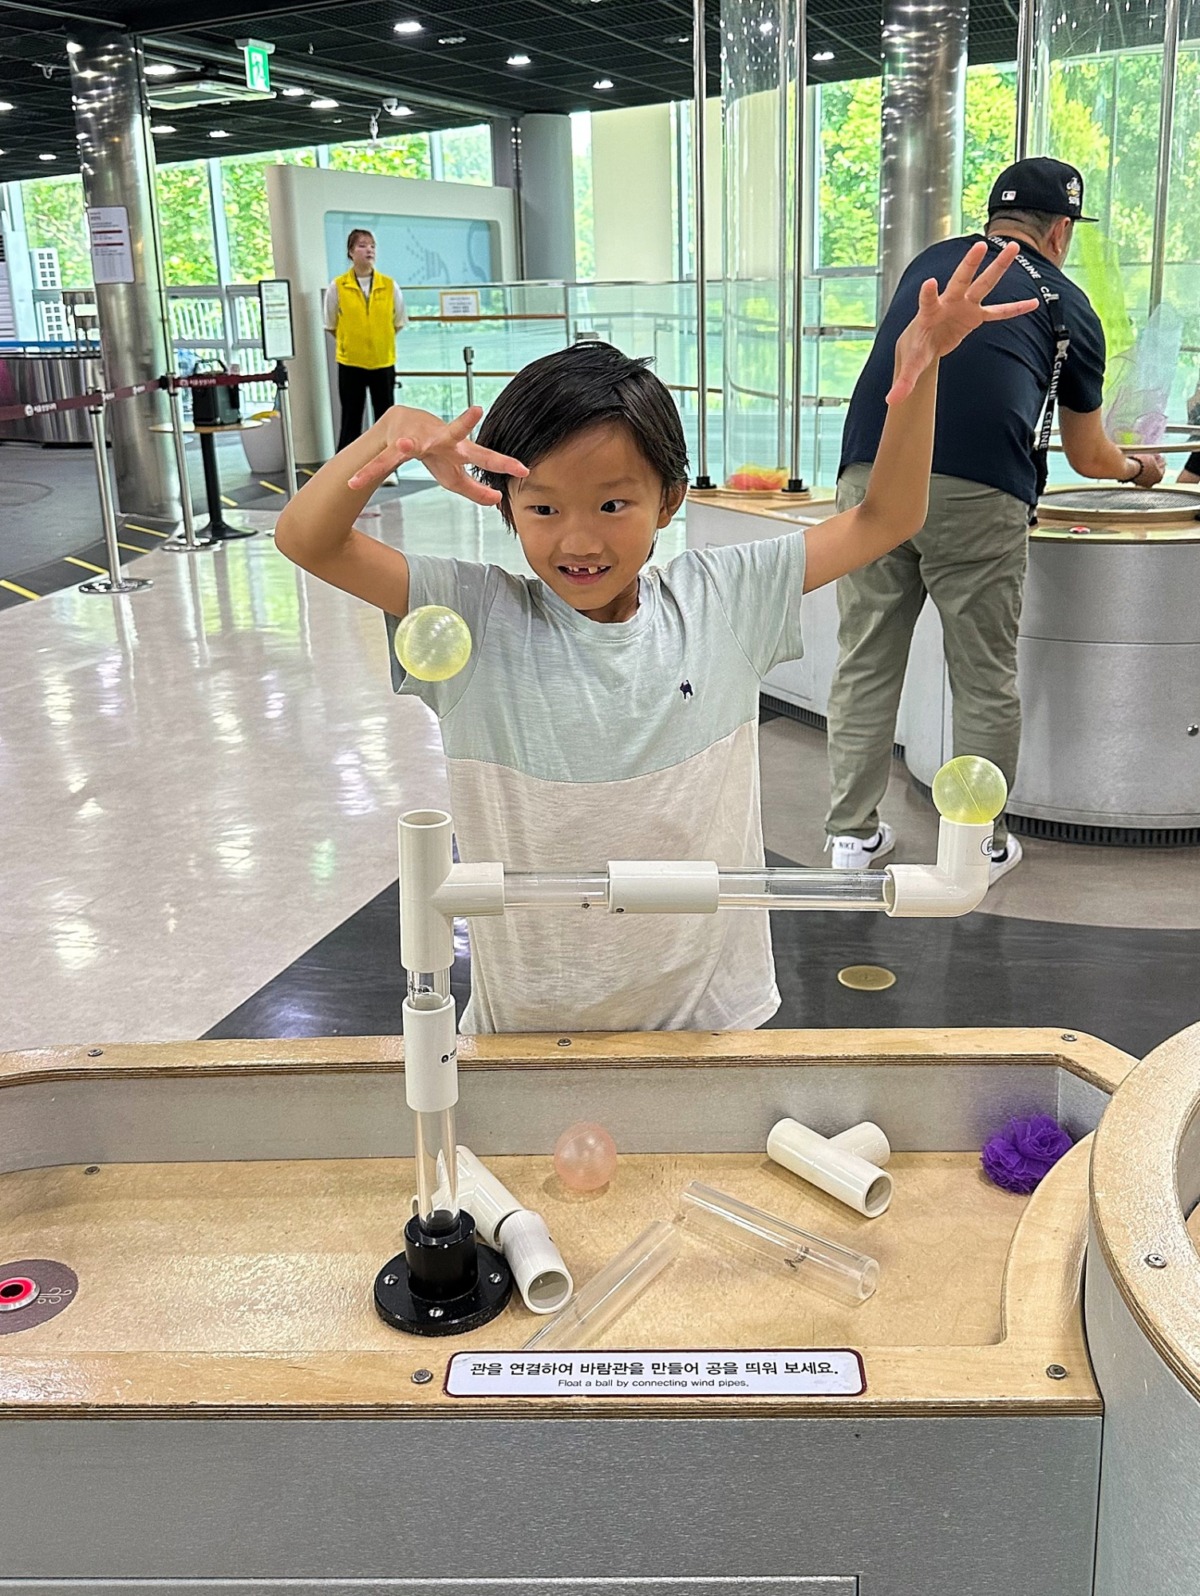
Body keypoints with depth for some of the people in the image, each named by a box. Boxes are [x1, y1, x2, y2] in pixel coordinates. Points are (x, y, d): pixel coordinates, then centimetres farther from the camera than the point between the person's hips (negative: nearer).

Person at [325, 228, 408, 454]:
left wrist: (381, 342, 10)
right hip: (350, 363, -1)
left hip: (383, 362, 2)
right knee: (351, 421, 3)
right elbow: (331, 326, 5)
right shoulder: (337, 287, -5)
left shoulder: (390, 286, -2)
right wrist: (350, 343, 10)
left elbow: (399, 322, 9)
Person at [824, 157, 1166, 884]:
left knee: (867, 664, 12)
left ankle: (854, 834, 19)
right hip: (978, 495, -3)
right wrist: (1138, 468, 48)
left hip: (871, 474, 3)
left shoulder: (930, 262, 26)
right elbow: (1089, 456, 26)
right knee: (986, 681, 10)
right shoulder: (1067, 304, 18)